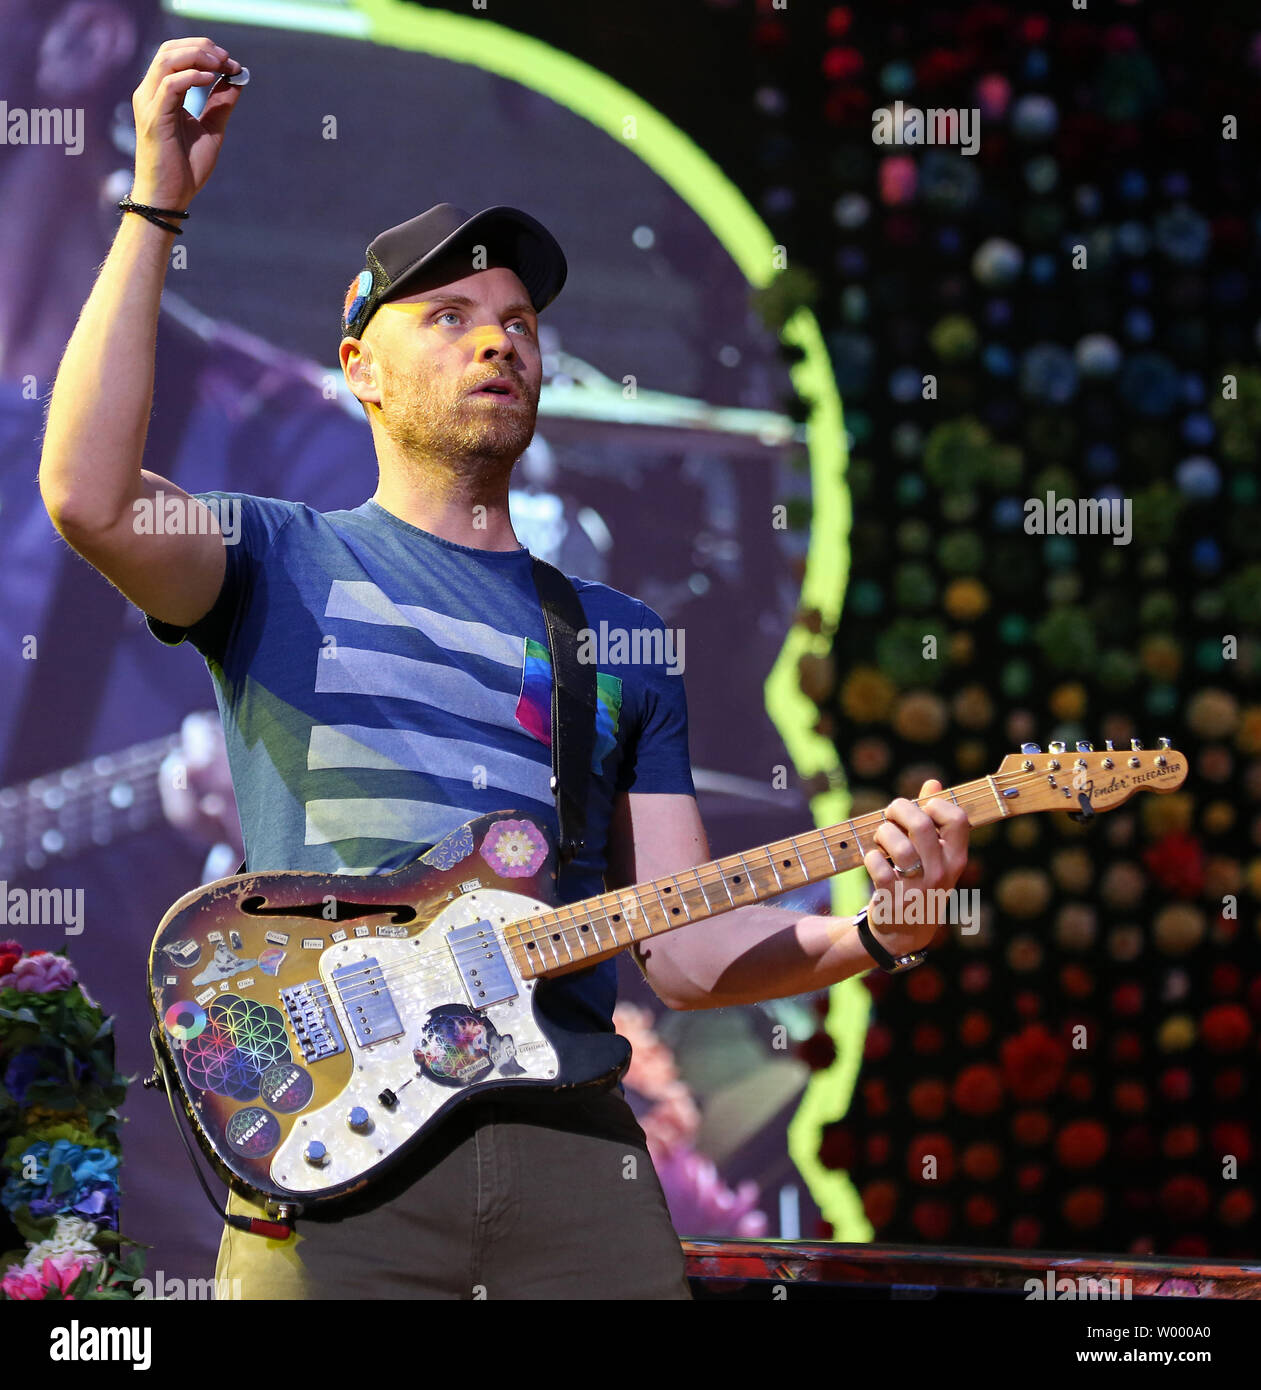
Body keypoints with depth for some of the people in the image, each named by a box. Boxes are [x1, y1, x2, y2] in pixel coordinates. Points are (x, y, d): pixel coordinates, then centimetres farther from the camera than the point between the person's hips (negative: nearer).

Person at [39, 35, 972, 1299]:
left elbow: (683, 947, 13)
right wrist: (157, 207, -8)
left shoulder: (618, 636, 19)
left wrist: (868, 932, -5)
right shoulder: (281, 563, 10)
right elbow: (89, 495, -11)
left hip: (572, 1146, 3)